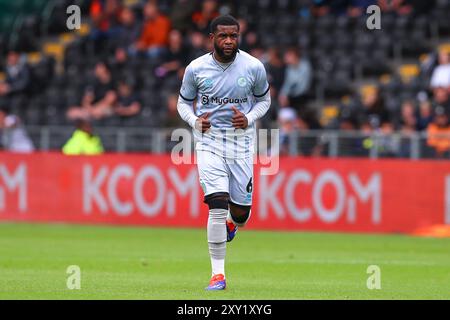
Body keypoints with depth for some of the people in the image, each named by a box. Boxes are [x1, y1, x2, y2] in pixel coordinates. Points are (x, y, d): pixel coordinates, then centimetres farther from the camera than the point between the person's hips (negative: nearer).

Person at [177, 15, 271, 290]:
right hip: (209, 141, -1)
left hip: (242, 141, 2)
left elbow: (264, 99, 12)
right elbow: (184, 102, 10)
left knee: (241, 211, 4)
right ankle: (218, 274, -11)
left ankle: (232, 224, 45)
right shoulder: (196, 68, -4)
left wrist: (248, 119, -8)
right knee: (218, 204, -17)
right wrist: (195, 121, -11)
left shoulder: (254, 67, -4)